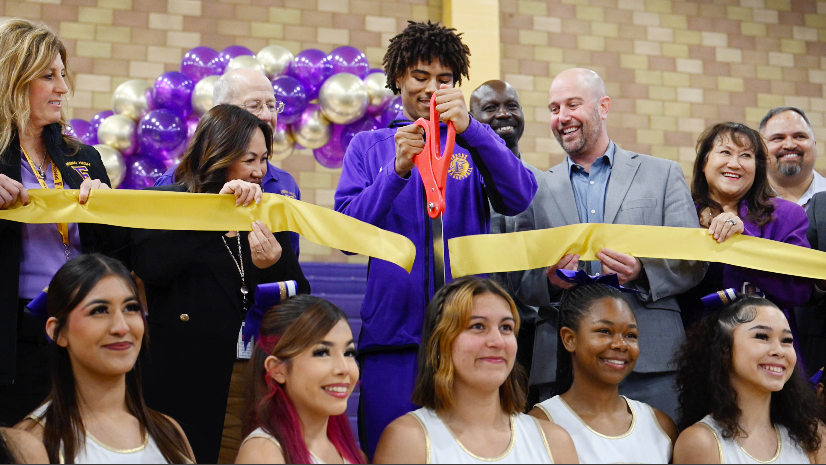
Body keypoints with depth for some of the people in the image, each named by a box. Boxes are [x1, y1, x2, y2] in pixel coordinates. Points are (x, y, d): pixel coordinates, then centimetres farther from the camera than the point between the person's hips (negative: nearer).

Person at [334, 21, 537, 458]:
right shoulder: (368, 146, 11)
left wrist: (470, 128, -19)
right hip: (393, 334, 0)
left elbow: (519, 199, -7)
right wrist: (398, 169, -15)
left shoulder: (475, 143, 12)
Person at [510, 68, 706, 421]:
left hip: (650, 365, -1)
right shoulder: (538, 189, 14)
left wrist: (643, 271, -14)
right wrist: (549, 281, -11)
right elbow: (517, 281, 11)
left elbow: (694, 263, 6)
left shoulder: (663, 174, 11)